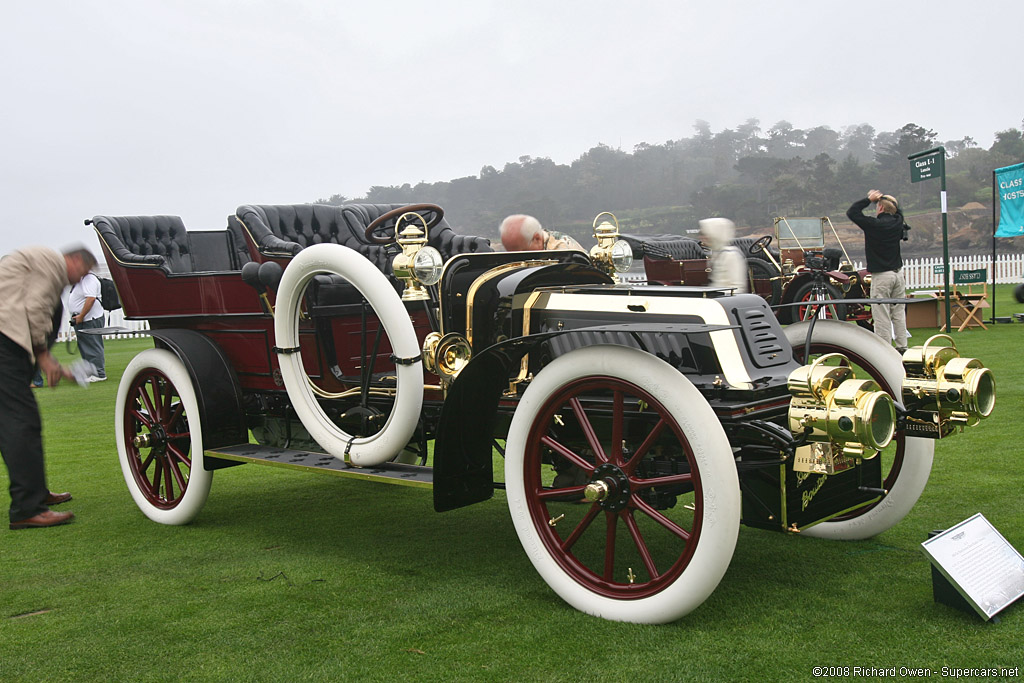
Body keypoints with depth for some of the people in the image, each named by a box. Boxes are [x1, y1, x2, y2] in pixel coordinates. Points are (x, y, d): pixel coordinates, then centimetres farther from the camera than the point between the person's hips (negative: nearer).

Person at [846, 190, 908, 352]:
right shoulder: (897, 222, 4)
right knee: (899, 312, 13)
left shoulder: (872, 224, -14)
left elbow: (851, 212, -6)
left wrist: (869, 199, 1)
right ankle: (902, 347, 16)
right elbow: (897, 210, 28)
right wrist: (885, 198, 17)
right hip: (898, 272, 6)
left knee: (882, 314, -4)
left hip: (881, 276, -6)